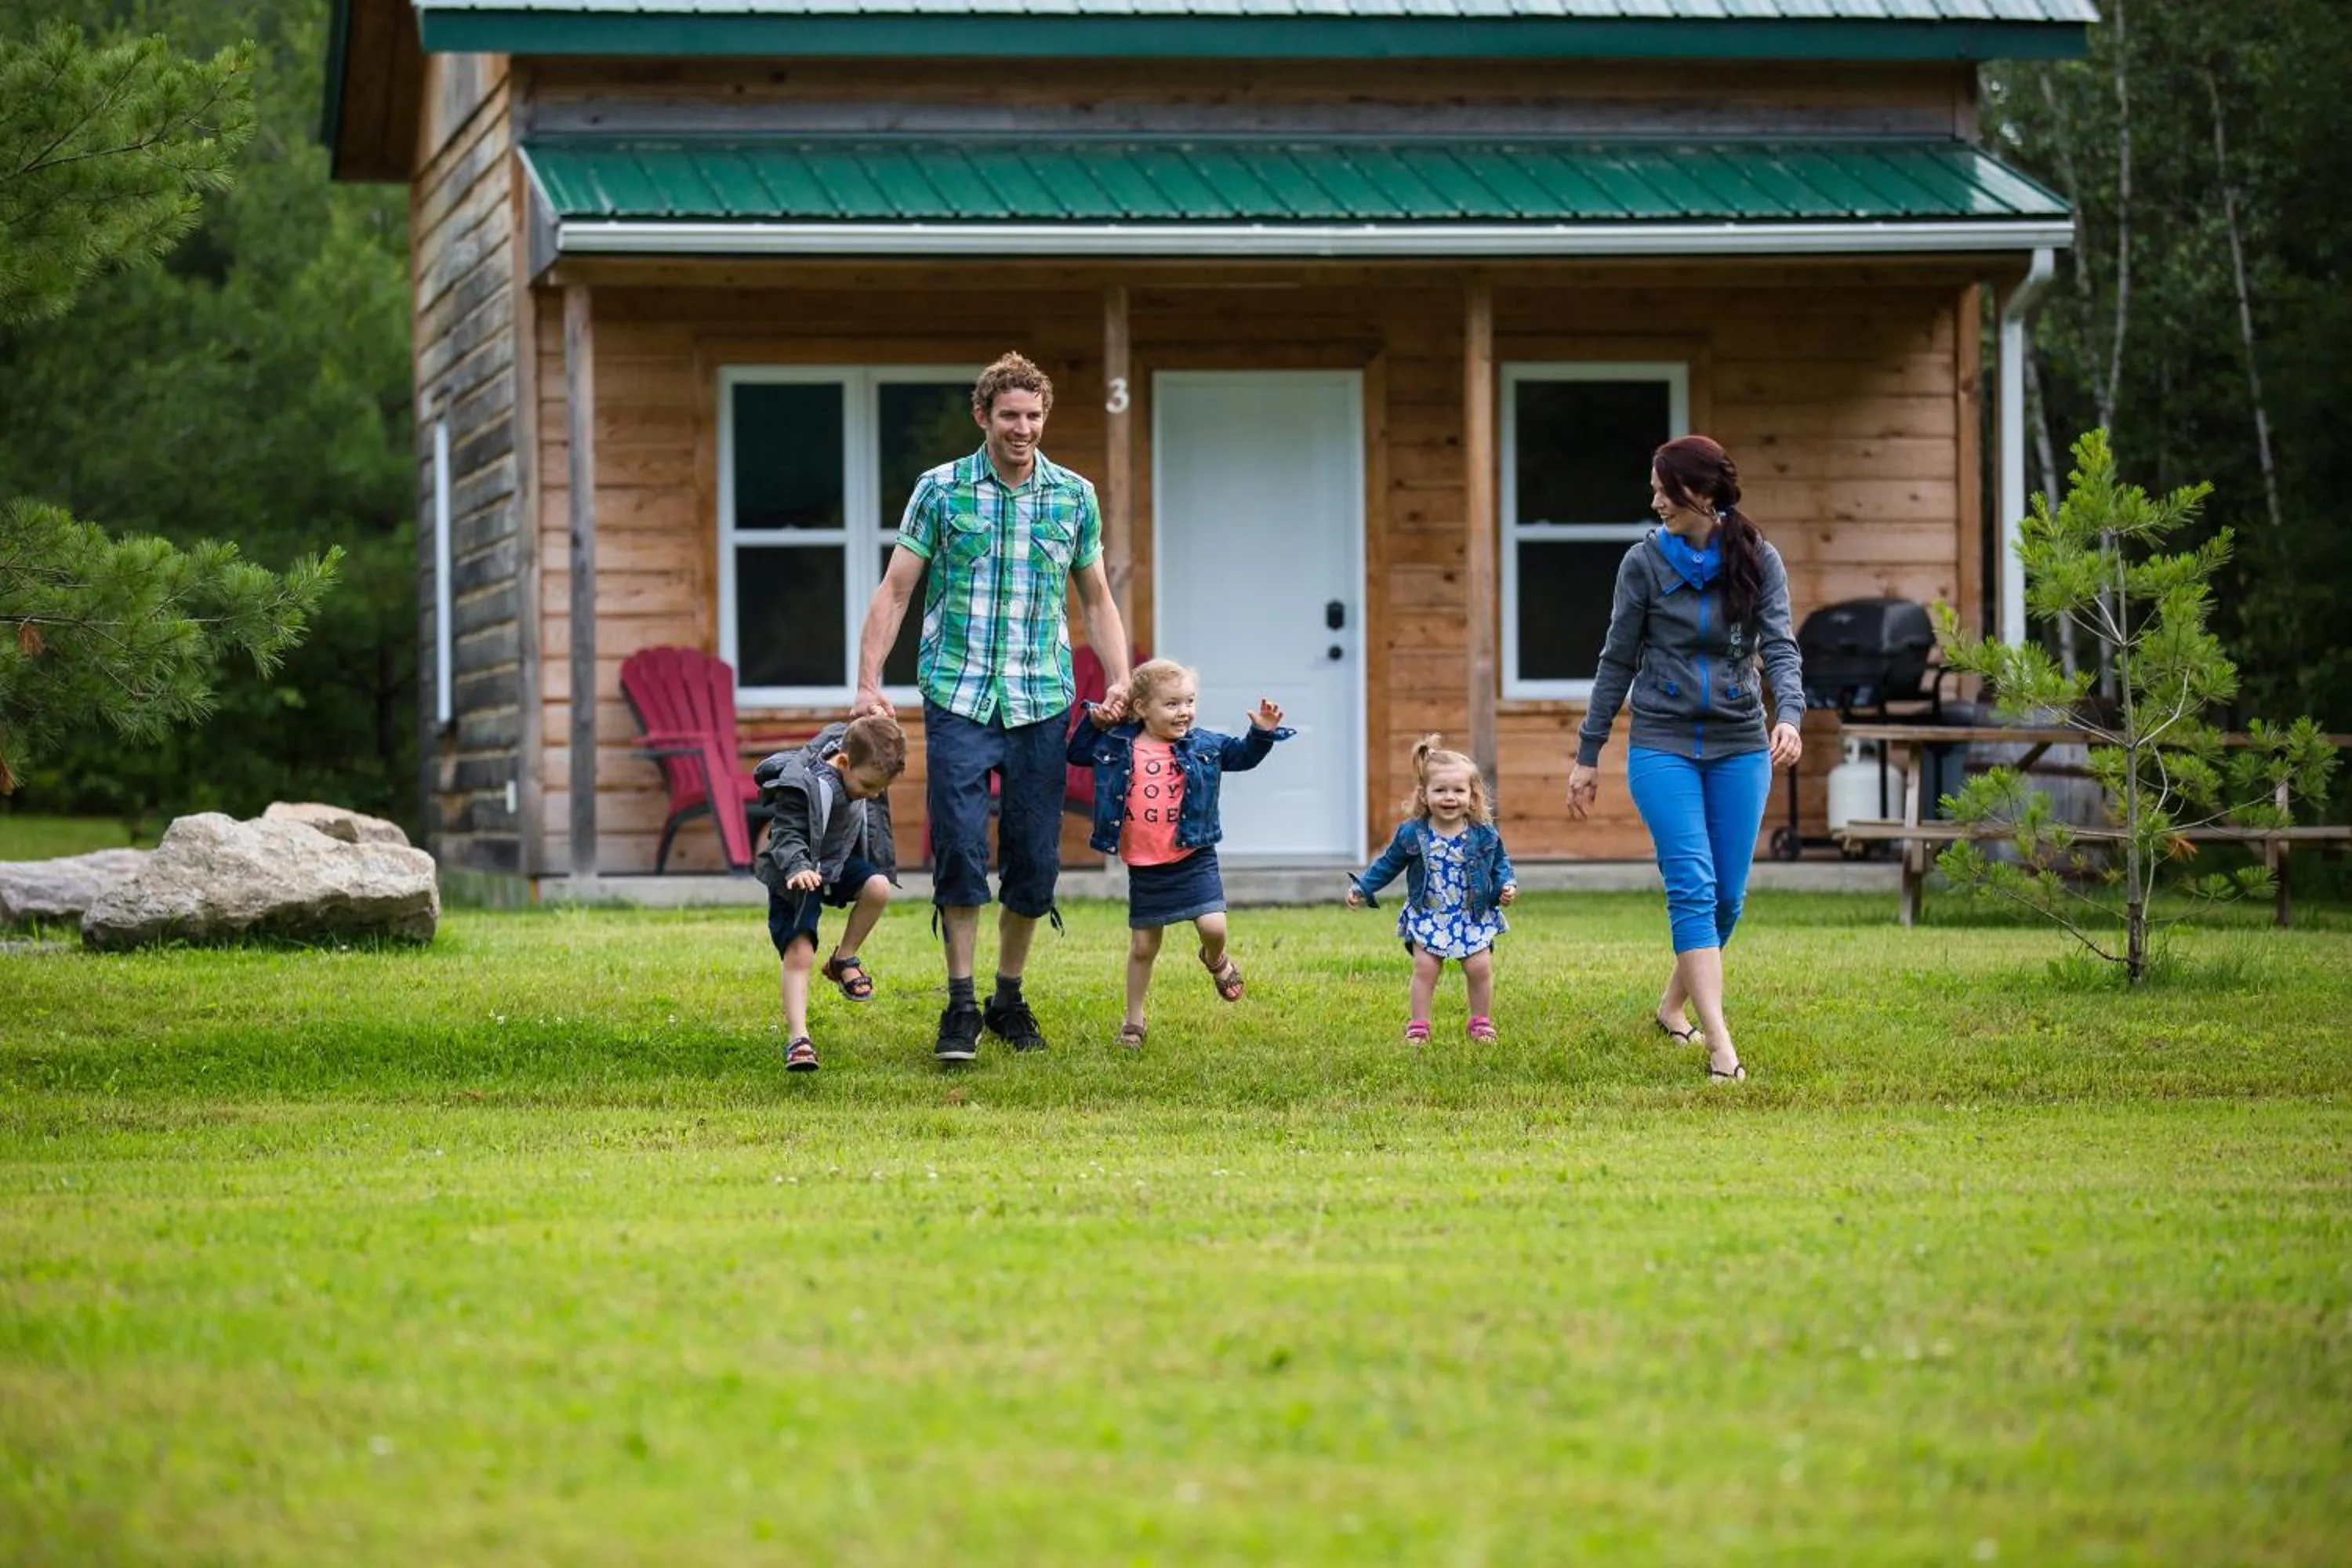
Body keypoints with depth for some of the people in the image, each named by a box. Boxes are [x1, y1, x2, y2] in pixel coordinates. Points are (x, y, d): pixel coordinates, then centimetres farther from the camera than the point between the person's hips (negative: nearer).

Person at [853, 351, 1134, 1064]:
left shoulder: (1074, 496, 8)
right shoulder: (941, 490, 1)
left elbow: (1096, 599, 15)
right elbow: (895, 590, 2)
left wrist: (1119, 679, 1)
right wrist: (868, 683, -7)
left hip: (1042, 704, 3)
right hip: (958, 699, -2)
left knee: (1036, 860, 5)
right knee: (960, 852, -9)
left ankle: (1009, 999, 20)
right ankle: (961, 1007, -1)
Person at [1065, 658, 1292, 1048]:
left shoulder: (1203, 746, -1)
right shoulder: (1118, 745, -2)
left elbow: (1242, 755, 10)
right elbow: (1076, 754, 10)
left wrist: (1262, 733, -7)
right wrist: (1093, 723, -4)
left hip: (1193, 860, 0)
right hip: (1144, 867, 0)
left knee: (1213, 925, -16)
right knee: (1143, 947, 9)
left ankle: (1216, 961, 22)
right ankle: (1133, 1021, 24)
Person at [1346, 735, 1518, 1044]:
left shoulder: (1483, 835, -8)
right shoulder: (1412, 834, -8)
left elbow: (1500, 863, 8)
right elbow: (1388, 864, 5)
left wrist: (1507, 885, -10)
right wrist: (1361, 888, 0)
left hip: (1474, 917, 0)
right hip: (1428, 917, 0)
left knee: (1480, 968, -1)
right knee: (1425, 968, -4)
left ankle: (1481, 1024, 17)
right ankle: (1418, 1027, 6)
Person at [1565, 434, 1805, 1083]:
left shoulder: (1758, 561, 0)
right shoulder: (1645, 562, -1)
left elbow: (1780, 647, -8)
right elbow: (1618, 661, 5)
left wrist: (1789, 715, -28)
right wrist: (1588, 755, 7)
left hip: (1738, 746, 2)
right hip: (1663, 743, -2)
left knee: (1728, 896, 5)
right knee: (1693, 888, -13)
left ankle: (1674, 1005, 31)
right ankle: (1720, 1048, -19)